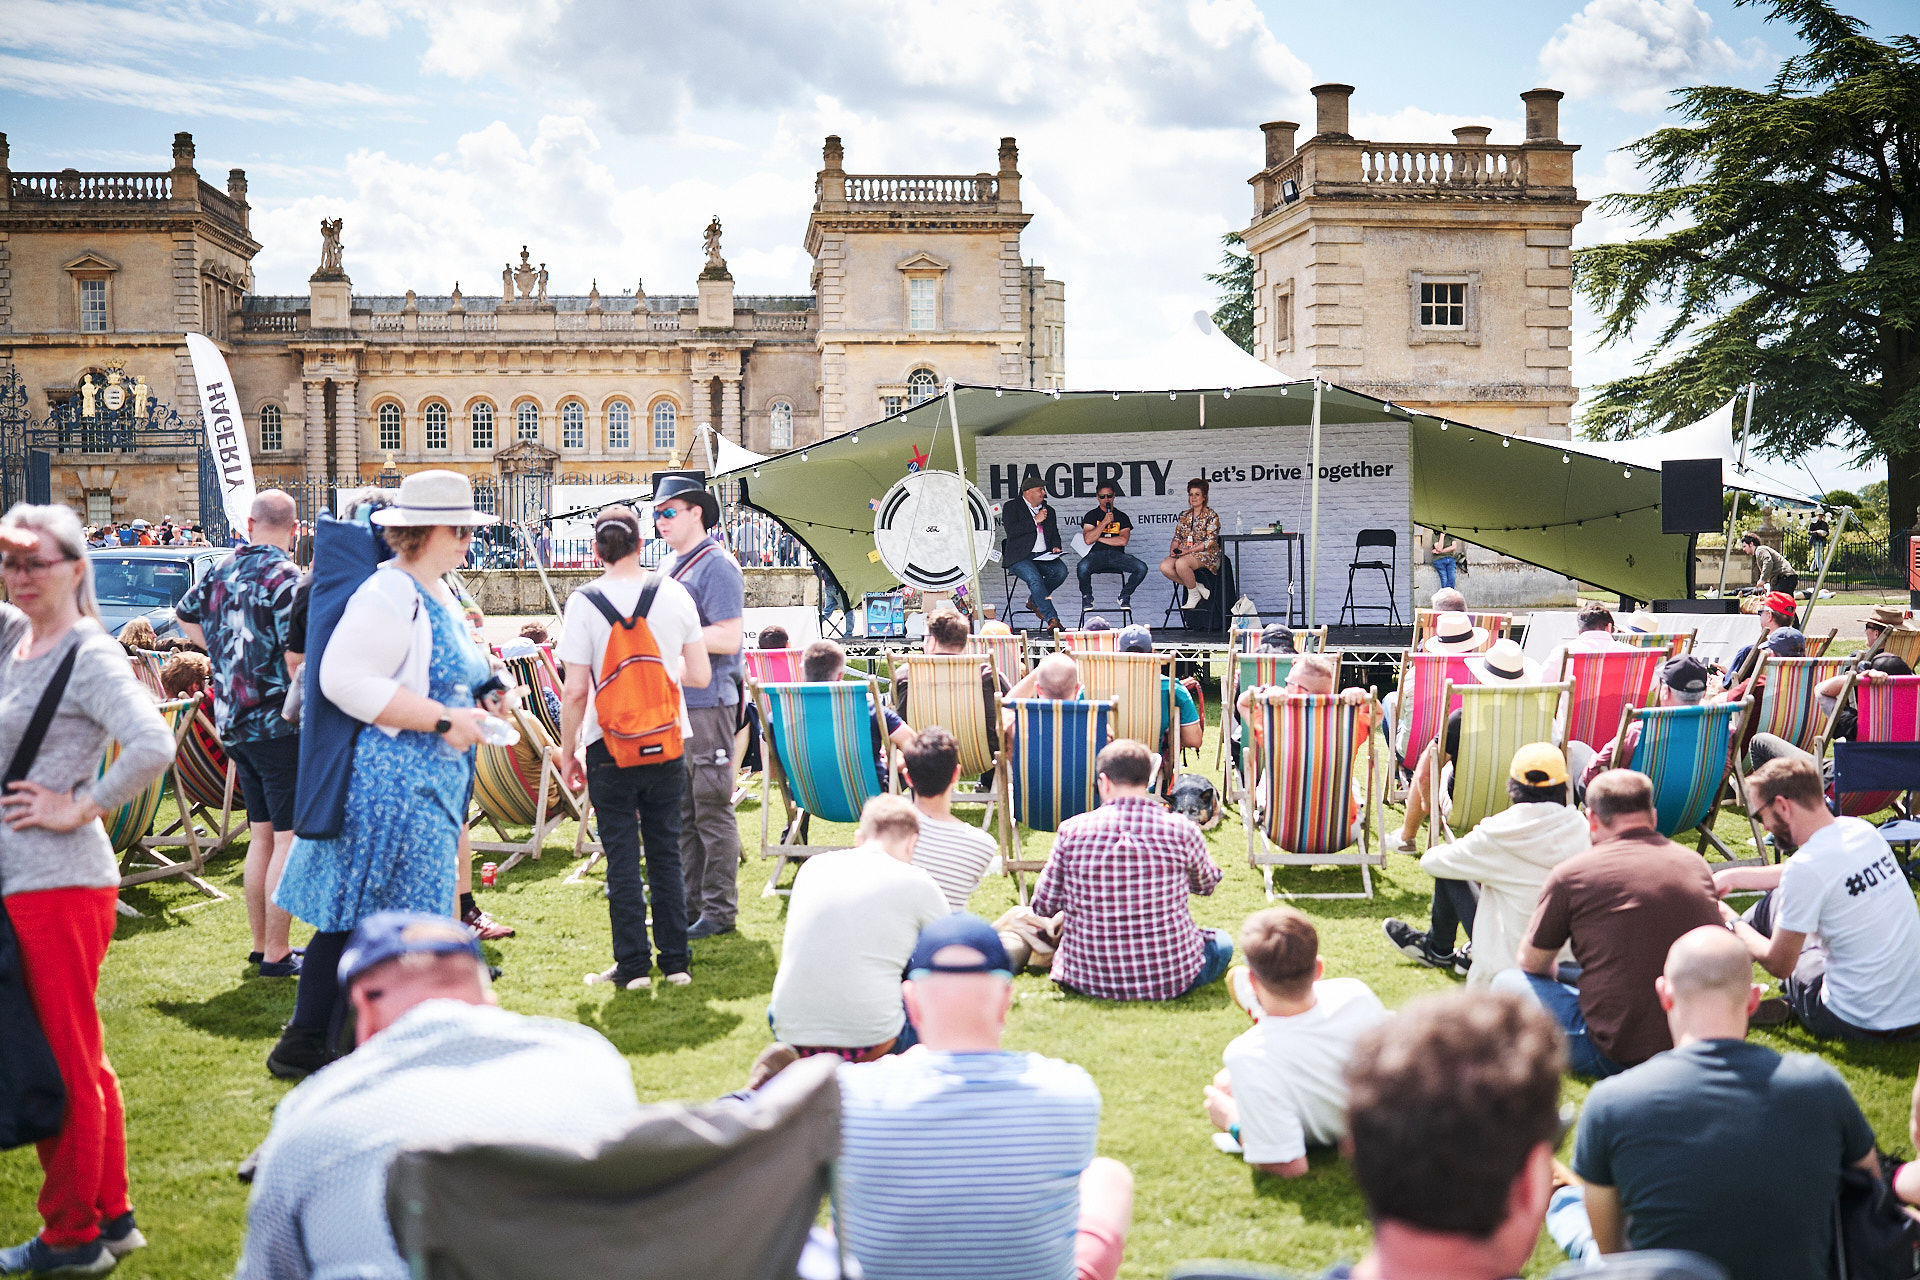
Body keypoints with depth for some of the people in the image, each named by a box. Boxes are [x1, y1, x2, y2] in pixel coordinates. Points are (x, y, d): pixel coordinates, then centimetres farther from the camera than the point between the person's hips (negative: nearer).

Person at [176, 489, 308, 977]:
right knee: (289, 838, -2)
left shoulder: (222, 570, 9)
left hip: (232, 721, 8)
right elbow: (295, 658, -20)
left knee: (261, 836, 16)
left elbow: (186, 615, 28)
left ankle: (260, 944, 23)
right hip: (278, 722, -8)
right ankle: (276, 954, 0)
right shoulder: (286, 577, -14)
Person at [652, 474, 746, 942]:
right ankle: (690, 903, 22)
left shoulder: (717, 566, -11)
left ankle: (720, 910, 5)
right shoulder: (666, 564, 16)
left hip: (708, 703, -9)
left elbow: (728, 638, -18)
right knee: (679, 810, 13)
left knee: (712, 808, -3)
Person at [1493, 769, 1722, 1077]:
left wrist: (1557, 972, 32)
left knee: (1507, 982, 15)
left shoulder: (1571, 873, -7)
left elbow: (1531, 963, 6)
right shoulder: (1696, 864, 7)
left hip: (1619, 1055, -4)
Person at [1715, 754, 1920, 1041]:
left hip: (1859, 1025, -7)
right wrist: (1733, 876, 26)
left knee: (1773, 904, 10)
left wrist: (1732, 923, 6)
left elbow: (1779, 964, -10)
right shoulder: (1862, 830, 1)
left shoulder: (1807, 866, -22)